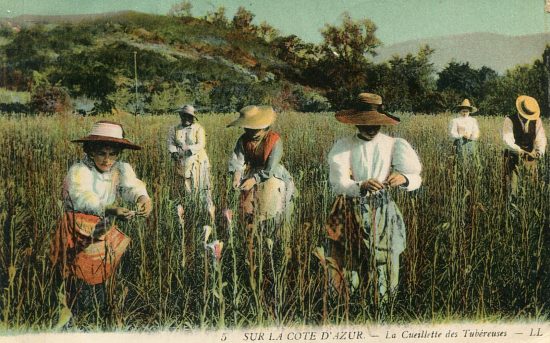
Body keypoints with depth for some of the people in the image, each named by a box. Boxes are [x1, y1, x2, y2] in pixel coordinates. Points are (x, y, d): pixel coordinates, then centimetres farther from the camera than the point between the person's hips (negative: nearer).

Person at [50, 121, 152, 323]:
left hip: (106, 233, 4)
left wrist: (142, 198, -46)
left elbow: (132, 186, -21)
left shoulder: (121, 169, -2)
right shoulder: (78, 171, -18)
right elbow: (82, 198, -37)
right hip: (79, 235, -4)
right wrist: (110, 210, -56)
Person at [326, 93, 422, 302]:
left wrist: (404, 179, -28)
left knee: (383, 263, 4)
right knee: (348, 265, 4)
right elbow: (338, 182, -18)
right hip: (351, 212, -1)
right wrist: (361, 187, -39)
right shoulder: (343, 147, -5)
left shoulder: (392, 145, 0)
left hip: (382, 212, 1)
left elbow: (416, 180, -3)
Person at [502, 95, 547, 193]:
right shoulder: (509, 120, -11)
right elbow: (507, 140, -21)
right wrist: (520, 151, -36)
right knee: (512, 185, -4)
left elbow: (541, 138, -4)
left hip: (531, 157, 3)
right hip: (514, 158, -3)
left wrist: (540, 151, -25)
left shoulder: (537, 120, 1)